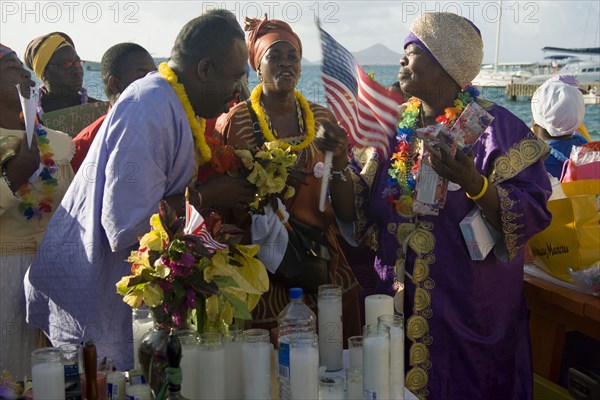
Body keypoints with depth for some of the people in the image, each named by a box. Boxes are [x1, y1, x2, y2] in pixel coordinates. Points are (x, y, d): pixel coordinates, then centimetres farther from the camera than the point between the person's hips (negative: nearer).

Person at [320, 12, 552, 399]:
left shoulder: (494, 127, -10)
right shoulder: (395, 127, 4)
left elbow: (531, 213, -17)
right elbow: (355, 212, 2)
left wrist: (475, 186, -32)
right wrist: (339, 158, -13)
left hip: (468, 315, -4)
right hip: (395, 306, 5)